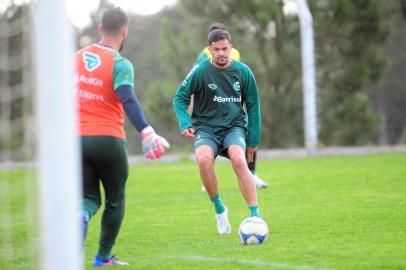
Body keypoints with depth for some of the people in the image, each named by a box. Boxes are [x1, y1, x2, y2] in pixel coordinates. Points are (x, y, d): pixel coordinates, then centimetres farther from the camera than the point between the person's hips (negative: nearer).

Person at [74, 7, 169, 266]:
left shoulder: (78, 57, 9)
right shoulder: (120, 64, -10)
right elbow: (128, 101, -25)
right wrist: (147, 133, -35)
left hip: (77, 139, 4)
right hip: (108, 139, -4)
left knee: (90, 199, 8)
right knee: (115, 200, 16)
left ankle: (81, 217, -27)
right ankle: (104, 257, 20)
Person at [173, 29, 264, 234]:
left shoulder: (243, 72, 1)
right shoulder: (200, 71, -5)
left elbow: (253, 106, 11)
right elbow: (180, 98, 5)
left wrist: (253, 140, 11)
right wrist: (184, 123, -12)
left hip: (234, 126, 1)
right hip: (206, 127, -1)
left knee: (239, 161, -30)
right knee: (203, 159, -32)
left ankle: (255, 215, -25)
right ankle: (219, 208, -11)